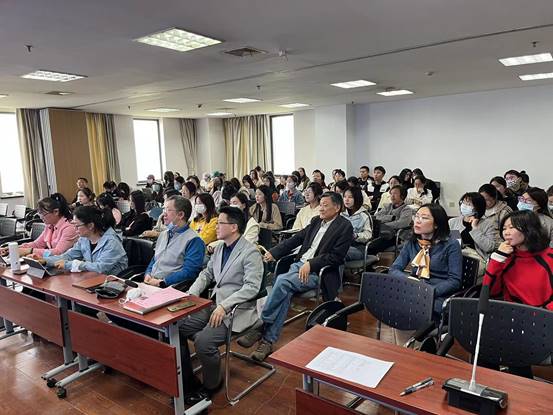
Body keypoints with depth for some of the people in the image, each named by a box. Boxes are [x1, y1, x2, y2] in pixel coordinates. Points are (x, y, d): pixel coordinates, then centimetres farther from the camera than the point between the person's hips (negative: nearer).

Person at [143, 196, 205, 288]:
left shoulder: (194, 240, -8)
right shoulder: (163, 234, 19)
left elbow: (188, 272, -15)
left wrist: (161, 282, -17)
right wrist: (148, 274, 4)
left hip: (169, 287, -7)